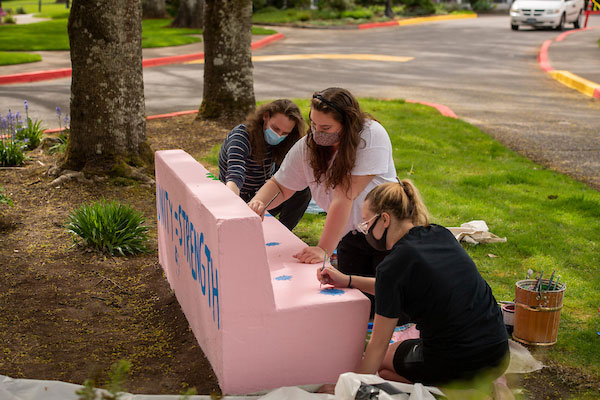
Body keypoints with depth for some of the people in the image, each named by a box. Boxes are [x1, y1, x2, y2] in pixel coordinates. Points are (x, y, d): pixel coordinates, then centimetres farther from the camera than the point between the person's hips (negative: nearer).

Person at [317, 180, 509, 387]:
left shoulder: (393, 265, -16)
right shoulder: (441, 235, 4)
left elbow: (378, 345, -9)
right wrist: (348, 281, 16)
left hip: (458, 367, -7)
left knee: (382, 359, 23)